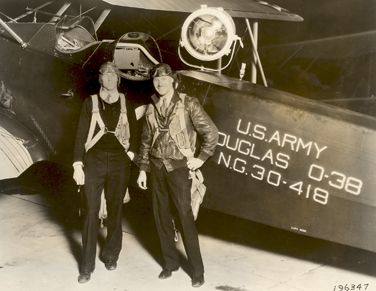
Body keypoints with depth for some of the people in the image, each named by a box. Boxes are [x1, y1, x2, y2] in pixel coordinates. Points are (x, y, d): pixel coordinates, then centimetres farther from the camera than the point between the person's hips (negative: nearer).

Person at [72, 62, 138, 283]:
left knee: (115, 210, 9)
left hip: (119, 163, 2)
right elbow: (81, 135, -1)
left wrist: (131, 153, -4)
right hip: (94, 161, -1)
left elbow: (134, 133, 12)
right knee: (92, 211, -2)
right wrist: (78, 165, -8)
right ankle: (87, 265, 5)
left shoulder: (126, 103, 7)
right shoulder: (90, 103, 2)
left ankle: (111, 255, 25)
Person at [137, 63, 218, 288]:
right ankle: (171, 263, 23)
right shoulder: (151, 108, 9)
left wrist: (201, 158, -7)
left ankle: (197, 270, 4)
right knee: (161, 216, 9)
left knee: (185, 217, -6)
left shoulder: (188, 104, -6)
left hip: (179, 167, -5)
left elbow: (211, 132, -5)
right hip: (157, 167, 5)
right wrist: (143, 169, 11)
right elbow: (146, 141, 14)